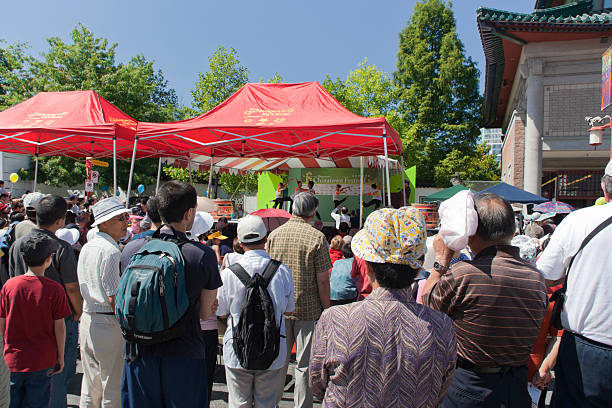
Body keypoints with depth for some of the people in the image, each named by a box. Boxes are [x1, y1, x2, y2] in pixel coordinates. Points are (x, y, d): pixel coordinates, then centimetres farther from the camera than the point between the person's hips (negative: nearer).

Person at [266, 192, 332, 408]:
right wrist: (326, 309, -2)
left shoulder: (274, 234, 2)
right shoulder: (316, 237, -11)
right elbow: (322, 279, -12)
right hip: (308, 309, -4)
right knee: (305, 364, 9)